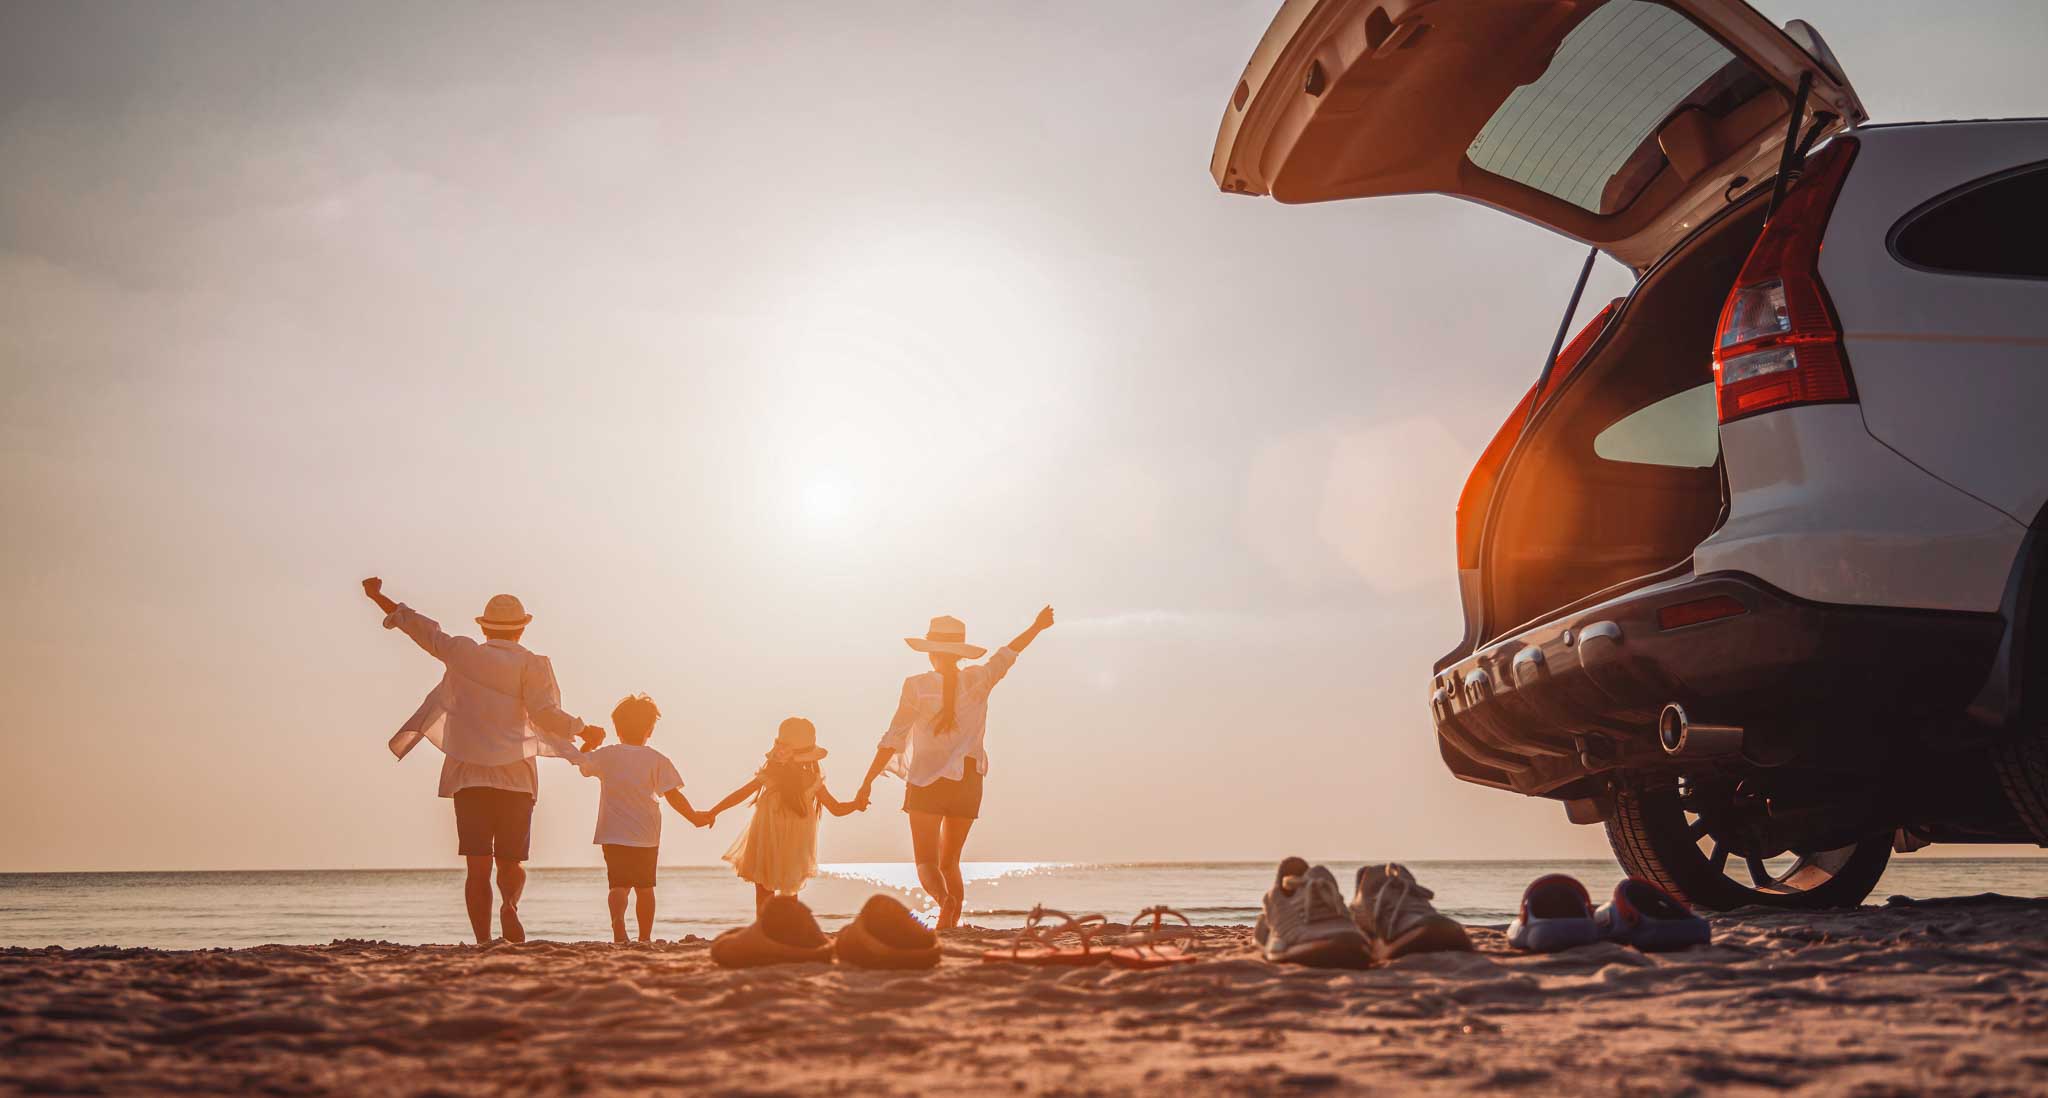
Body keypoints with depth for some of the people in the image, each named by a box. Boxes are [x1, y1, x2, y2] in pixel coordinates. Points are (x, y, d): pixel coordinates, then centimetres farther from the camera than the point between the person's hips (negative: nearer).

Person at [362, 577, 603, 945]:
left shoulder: (463, 653, 6)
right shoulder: (531, 664, 0)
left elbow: (424, 629, 17)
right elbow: (545, 713, -10)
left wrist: (379, 598, 29)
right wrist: (584, 730, 4)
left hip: (469, 776, 1)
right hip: (516, 776, -1)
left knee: (478, 866, 0)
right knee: (511, 862, 9)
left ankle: (483, 942, -10)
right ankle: (510, 904, -23)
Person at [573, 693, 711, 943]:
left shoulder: (606, 755, -1)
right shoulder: (657, 760, -3)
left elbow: (581, 764, 15)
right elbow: (673, 795, -8)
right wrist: (693, 817, 1)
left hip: (614, 835, -1)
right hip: (647, 836, 1)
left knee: (618, 884, -5)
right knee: (644, 885, 13)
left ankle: (618, 917, -34)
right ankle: (645, 936, 18)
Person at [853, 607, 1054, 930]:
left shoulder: (917, 686, -7)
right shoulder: (978, 680, 0)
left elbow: (894, 739, -9)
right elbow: (1007, 654, 18)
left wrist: (868, 782, -5)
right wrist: (1037, 627, 34)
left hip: (926, 782, -3)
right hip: (968, 782, 3)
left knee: (927, 863, -4)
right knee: (950, 862, 16)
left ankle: (945, 900, -35)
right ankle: (950, 927, 7)